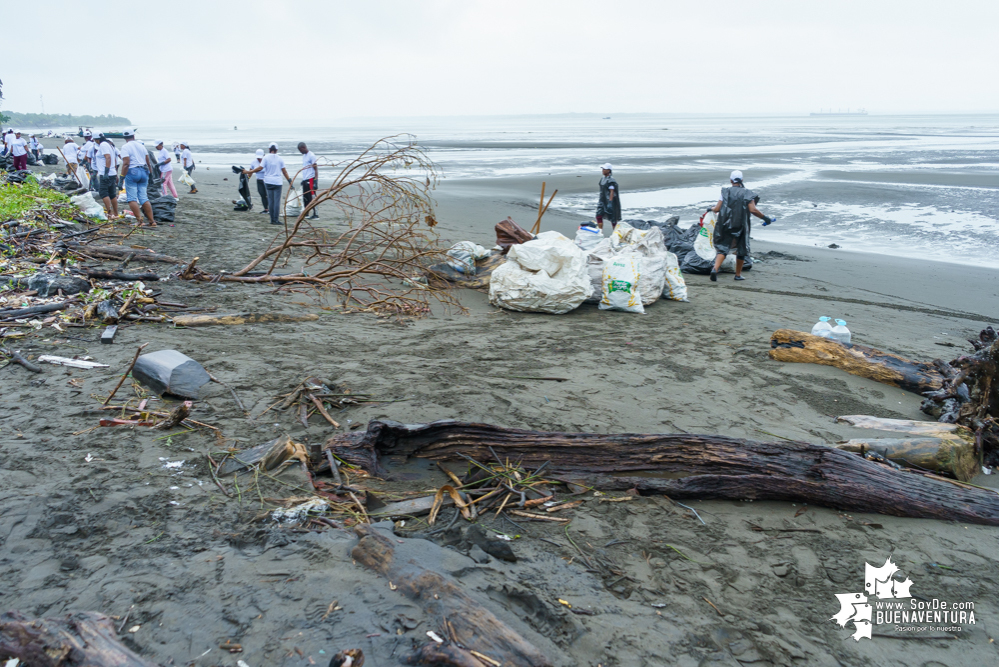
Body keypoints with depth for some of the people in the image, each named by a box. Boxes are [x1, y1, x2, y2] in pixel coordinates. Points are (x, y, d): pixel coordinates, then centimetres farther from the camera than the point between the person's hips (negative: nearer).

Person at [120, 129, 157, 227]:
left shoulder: (125, 147, -6)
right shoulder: (141, 145, 13)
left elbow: (126, 164, -15)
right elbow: (148, 161, 15)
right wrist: (149, 172, 26)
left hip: (132, 172, -6)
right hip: (143, 171, 6)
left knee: (132, 198, -2)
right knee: (144, 198, 7)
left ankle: (139, 219, -13)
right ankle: (152, 221, 2)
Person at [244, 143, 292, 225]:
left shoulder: (266, 157, -3)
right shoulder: (280, 158, 1)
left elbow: (260, 168, -7)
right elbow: (284, 171, 3)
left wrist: (248, 172, 2)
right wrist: (289, 180, 12)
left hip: (268, 181, 1)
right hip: (277, 182, -1)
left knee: (270, 201, 7)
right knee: (277, 201, -1)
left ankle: (272, 219, 9)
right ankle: (275, 220, -6)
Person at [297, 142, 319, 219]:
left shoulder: (311, 155, -9)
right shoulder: (303, 156, 18)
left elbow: (315, 169, -12)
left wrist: (316, 181, -17)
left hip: (310, 179, -9)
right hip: (305, 179, 9)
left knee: (312, 197, -9)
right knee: (305, 197, 10)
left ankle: (315, 214, -7)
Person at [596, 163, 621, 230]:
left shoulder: (611, 180, -16)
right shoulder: (602, 179, 11)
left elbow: (612, 192, -20)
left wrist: (610, 202, -26)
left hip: (610, 201, -8)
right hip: (602, 201, 8)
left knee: (612, 218, 3)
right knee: (599, 216, -3)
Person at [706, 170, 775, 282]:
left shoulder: (725, 192, 1)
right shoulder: (747, 193, 0)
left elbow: (717, 209, -1)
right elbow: (753, 210, -11)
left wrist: (711, 208, 21)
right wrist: (765, 218, 1)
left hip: (726, 225, 0)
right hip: (741, 226, 0)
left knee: (722, 248, 1)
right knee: (741, 250, 16)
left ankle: (715, 269, -23)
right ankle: (738, 274, 23)